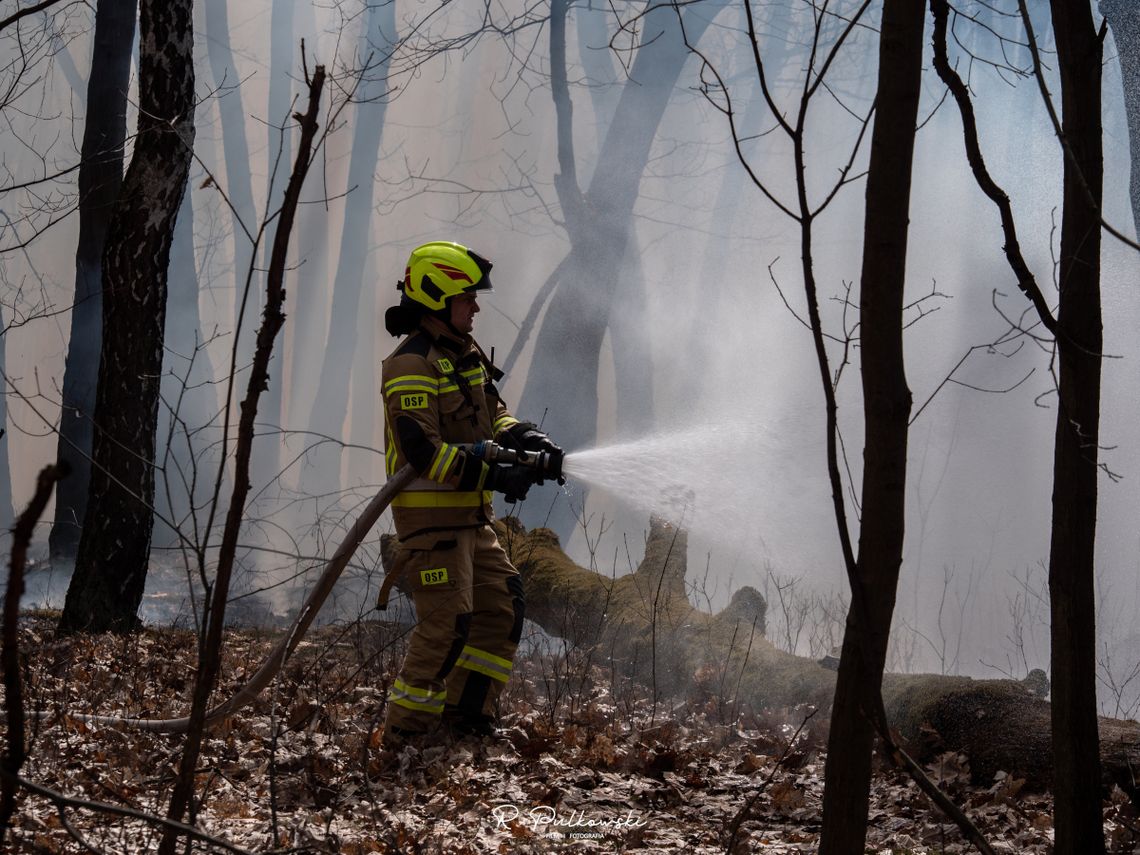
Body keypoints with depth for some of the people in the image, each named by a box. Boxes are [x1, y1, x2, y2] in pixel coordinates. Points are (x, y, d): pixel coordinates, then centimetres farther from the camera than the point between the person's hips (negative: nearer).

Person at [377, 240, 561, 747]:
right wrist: (493, 475, -26)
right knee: (446, 623, -11)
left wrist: (523, 438, -4)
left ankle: (465, 713, 18)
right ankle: (404, 730, -3)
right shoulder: (412, 366, -17)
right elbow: (421, 450, -24)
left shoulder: (466, 355, 13)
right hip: (429, 512, -10)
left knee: (503, 609, 11)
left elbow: (491, 415, 18)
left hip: (471, 515, 10)